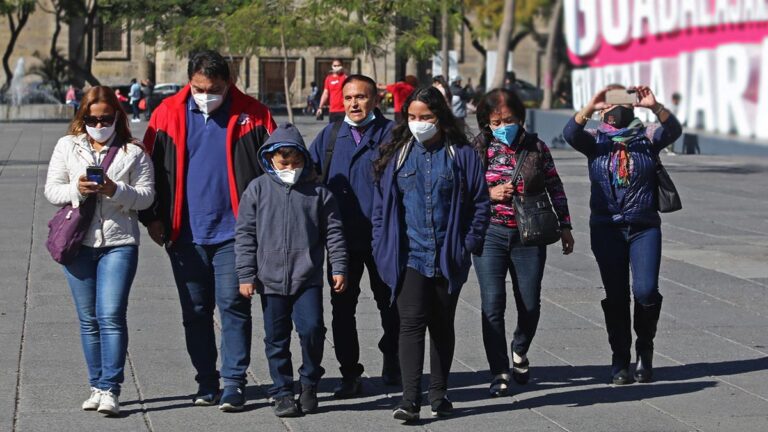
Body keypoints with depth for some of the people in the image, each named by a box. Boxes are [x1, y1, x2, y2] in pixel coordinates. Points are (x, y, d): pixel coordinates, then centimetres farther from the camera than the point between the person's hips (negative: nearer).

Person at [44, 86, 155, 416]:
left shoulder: (133, 152, 4)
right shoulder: (67, 147, 10)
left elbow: (146, 196, 0)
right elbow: (51, 189, 8)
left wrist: (116, 190, -17)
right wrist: (76, 189, -12)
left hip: (119, 243, -3)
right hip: (77, 241, 3)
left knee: (111, 316, -12)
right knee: (88, 319, 7)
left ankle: (110, 389, -12)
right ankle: (97, 386, 16)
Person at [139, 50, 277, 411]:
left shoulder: (251, 115, -2)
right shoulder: (168, 114, 2)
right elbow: (152, 167, 8)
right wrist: (153, 217, 3)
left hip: (234, 232, -2)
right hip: (185, 233, 3)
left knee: (233, 306, -5)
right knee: (195, 311, 9)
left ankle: (234, 382, 0)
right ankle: (206, 381, 20)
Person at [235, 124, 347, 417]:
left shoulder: (317, 191, 3)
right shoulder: (258, 189, 2)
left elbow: (333, 232, 7)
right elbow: (245, 234, 2)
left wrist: (338, 268, 1)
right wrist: (246, 275, -2)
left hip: (308, 277, -1)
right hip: (271, 279, 1)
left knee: (312, 329, -12)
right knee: (276, 339, 6)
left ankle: (309, 383, 10)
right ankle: (282, 392, 18)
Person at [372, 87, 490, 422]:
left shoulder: (461, 155, 1)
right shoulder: (396, 156, 5)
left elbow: (480, 204, 3)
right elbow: (381, 206, 8)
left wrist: (468, 245, -4)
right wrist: (383, 249, 0)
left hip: (448, 259, 0)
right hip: (408, 257, 0)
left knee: (442, 327, 11)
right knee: (411, 322, -12)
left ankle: (439, 394, 23)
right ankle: (410, 398, -16)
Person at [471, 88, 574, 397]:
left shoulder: (536, 148, 3)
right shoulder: (478, 150, 0)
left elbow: (555, 188, 11)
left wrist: (565, 226, 11)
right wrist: (489, 194, -13)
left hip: (529, 235, 1)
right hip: (490, 234, -1)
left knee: (530, 305, 5)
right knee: (493, 303, -8)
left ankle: (520, 351, 35)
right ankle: (499, 373, 1)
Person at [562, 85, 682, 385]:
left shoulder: (647, 141, 5)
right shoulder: (595, 143, 4)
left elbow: (673, 130, -13)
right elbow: (570, 133, -14)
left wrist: (655, 106, -30)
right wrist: (590, 107, -29)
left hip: (644, 227, 0)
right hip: (607, 228, 1)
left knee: (646, 290, -13)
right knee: (616, 296, 2)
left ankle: (645, 348, 11)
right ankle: (620, 361, 13)